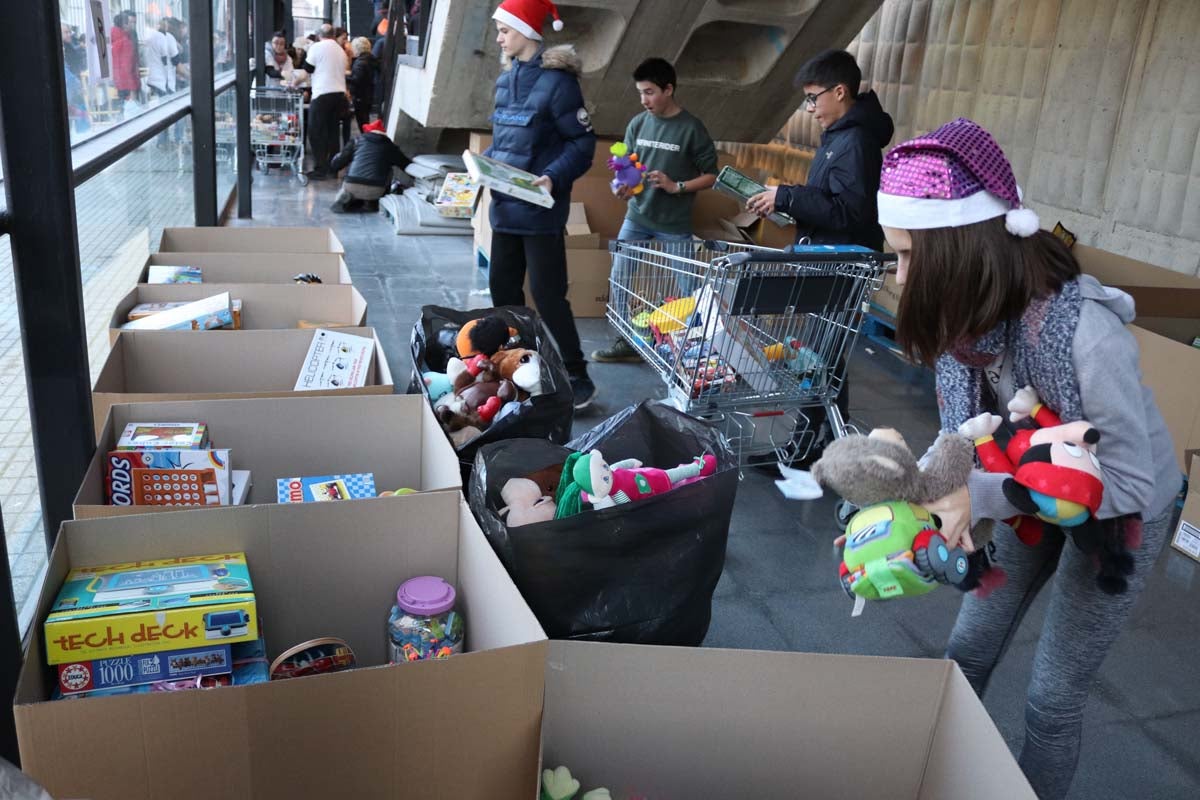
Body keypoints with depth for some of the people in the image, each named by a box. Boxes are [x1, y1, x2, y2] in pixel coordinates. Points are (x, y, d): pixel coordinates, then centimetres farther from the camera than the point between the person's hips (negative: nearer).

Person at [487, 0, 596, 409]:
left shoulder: (556, 80, -13)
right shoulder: (506, 79, 10)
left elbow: (583, 142, -13)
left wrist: (554, 178, -25)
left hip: (539, 208, -8)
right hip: (506, 205, 8)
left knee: (547, 293, -5)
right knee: (502, 286, 14)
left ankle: (578, 378, 6)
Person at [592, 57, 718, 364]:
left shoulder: (691, 128, -8)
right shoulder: (638, 124, 4)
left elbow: (712, 175, -4)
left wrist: (676, 187, -16)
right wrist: (624, 186, -13)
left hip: (674, 226, -4)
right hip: (636, 219, 5)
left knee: (686, 290, 0)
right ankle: (628, 342, 20)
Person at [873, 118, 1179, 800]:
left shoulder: (1088, 335, -39)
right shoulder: (969, 313, -19)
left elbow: (1128, 484, -32)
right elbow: (965, 434, -15)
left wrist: (983, 493, -40)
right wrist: (950, 496, -36)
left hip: (1121, 512, -5)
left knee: (1055, 697, 6)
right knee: (969, 652, 15)